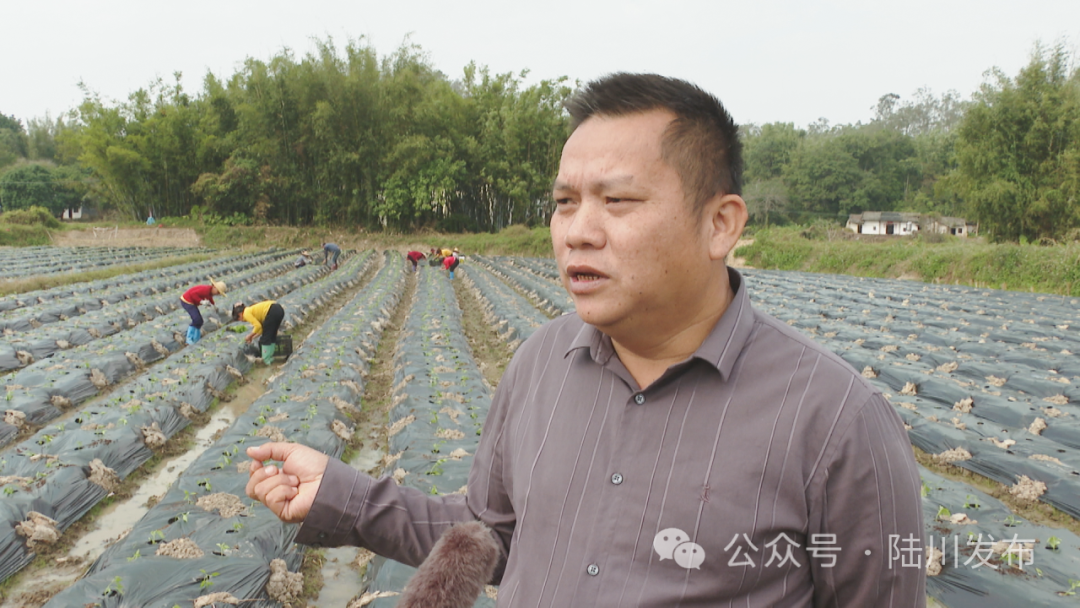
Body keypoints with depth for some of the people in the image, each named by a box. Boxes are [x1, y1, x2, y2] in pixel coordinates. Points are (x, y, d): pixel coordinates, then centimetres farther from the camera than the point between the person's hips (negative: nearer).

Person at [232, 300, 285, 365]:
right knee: (272, 336, 21)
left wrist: (250, 336, 6)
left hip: (272, 311, -9)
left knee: (265, 338, 5)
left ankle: (266, 360, 11)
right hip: (279, 309, 9)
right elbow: (262, 327, 25)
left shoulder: (246, 313, 2)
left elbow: (258, 326, -7)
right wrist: (253, 337, 25)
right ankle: (270, 357, 28)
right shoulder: (251, 310, 27)